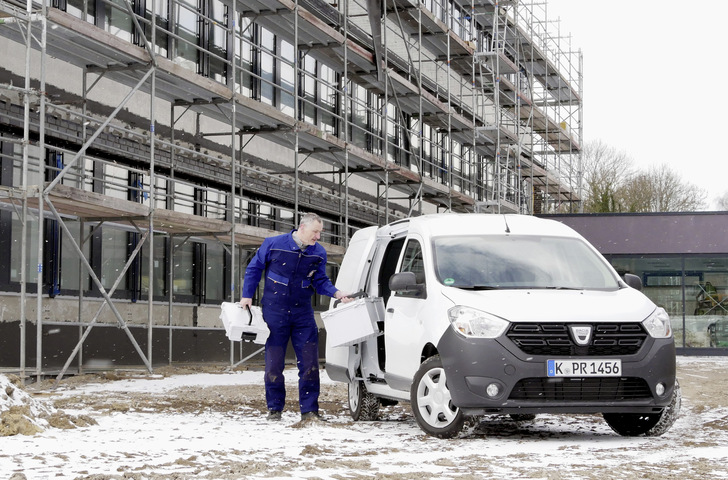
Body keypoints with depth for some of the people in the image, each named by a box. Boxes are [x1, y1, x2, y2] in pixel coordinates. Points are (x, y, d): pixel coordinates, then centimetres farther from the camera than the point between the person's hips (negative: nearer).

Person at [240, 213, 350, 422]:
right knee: (274, 363, 2)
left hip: (303, 313, 2)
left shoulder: (319, 253, 1)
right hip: (274, 311, -2)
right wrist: (247, 295, 0)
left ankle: (309, 410, 4)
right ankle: (274, 408, 16)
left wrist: (336, 293, -11)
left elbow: (320, 281, 7)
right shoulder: (273, 244, -7)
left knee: (310, 362, -3)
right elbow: (254, 269, 4)